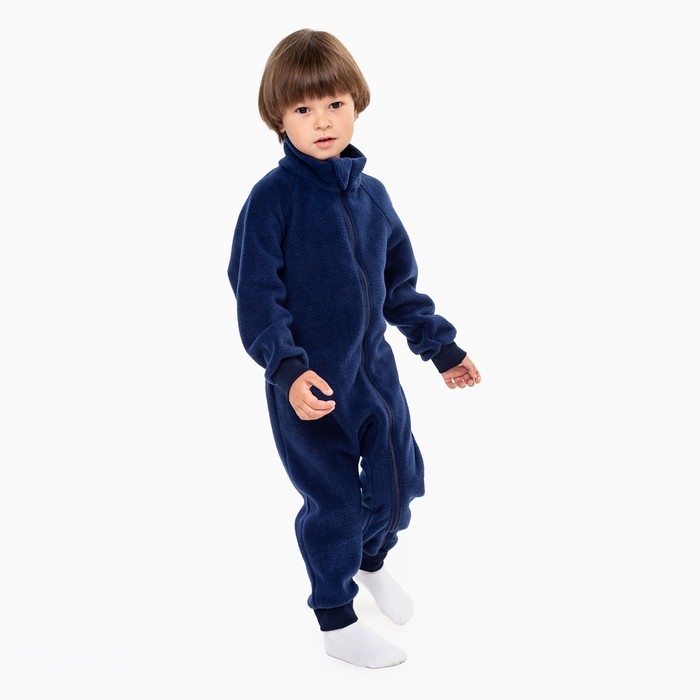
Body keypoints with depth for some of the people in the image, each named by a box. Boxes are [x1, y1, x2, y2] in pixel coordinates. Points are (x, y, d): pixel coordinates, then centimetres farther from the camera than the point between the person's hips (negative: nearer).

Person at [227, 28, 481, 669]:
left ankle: (373, 561, 49)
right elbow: (256, 297, -17)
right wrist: (287, 369, -29)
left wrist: (440, 346, 11)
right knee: (332, 502, 7)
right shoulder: (273, 197, -14)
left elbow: (401, 284, 13)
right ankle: (337, 623, 30)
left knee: (398, 482, 15)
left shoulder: (372, 195, 3)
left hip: (375, 370, 5)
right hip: (309, 387, -5)